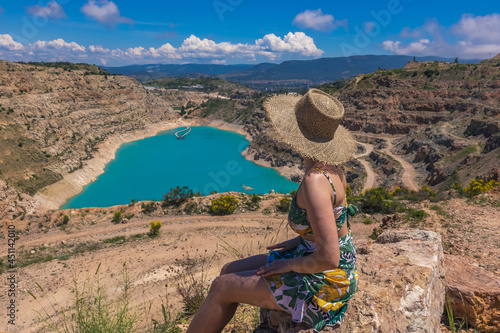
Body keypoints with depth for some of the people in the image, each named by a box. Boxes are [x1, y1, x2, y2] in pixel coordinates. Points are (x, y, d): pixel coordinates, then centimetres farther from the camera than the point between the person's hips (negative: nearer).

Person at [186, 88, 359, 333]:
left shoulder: (315, 180, -30)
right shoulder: (331, 167, -1)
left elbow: (329, 258, -30)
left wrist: (288, 265, -14)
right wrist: (296, 242, 6)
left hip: (324, 280, -8)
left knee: (222, 287, -2)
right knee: (229, 271, 10)